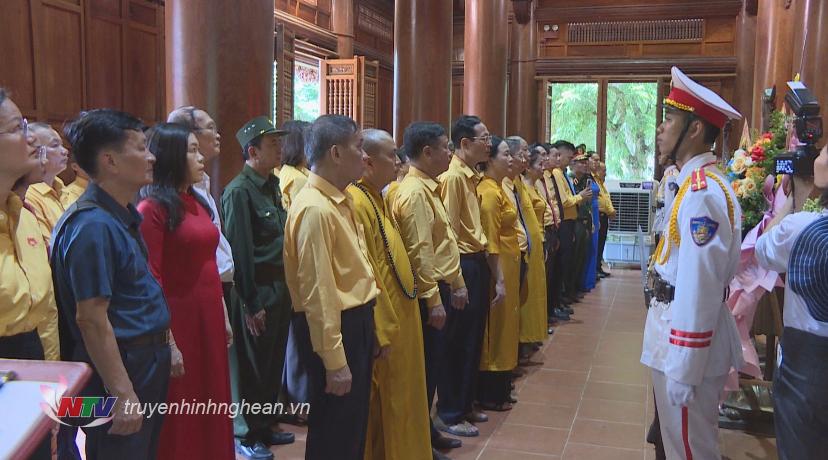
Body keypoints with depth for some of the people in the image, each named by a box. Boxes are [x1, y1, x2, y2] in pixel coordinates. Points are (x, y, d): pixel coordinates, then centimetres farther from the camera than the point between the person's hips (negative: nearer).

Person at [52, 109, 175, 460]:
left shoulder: (123, 216, 8)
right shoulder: (93, 226, -22)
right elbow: (91, 319, -25)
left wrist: (167, 344, 19)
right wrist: (123, 395, -24)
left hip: (148, 361, 9)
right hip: (118, 369, -9)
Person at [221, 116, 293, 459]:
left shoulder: (271, 186, 10)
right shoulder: (239, 191, -15)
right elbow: (239, 252, -17)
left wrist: (284, 289, 11)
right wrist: (251, 303, -16)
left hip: (280, 287, 8)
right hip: (258, 292, -8)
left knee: (274, 361, 18)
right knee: (253, 365, 5)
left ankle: (267, 425, 34)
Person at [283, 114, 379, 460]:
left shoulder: (341, 201, 9)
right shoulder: (315, 209, -21)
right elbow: (318, 292, -25)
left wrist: (364, 324, 17)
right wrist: (334, 361, -23)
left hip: (356, 321, 10)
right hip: (333, 327, -9)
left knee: (353, 424, 21)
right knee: (333, 431, 5)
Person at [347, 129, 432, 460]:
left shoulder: (374, 197, 11)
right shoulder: (357, 203, -20)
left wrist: (397, 320, 17)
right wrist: (381, 332, -21)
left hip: (399, 314, 10)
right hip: (384, 321, -10)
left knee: (400, 401, 19)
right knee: (386, 407, 4)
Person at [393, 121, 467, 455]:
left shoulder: (428, 188, 14)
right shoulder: (414, 192, -18)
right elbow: (420, 252, -22)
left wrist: (457, 284, 19)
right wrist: (433, 300, -21)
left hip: (439, 286, 10)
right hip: (427, 292, -10)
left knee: (435, 361, 17)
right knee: (427, 365, 0)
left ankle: (426, 430, 29)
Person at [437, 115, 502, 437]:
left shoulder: (472, 177, 13)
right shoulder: (453, 177, -15)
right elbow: (448, 234, -18)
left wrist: (494, 274, 13)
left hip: (479, 263, 9)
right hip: (464, 265, -9)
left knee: (473, 339, 17)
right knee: (457, 343, 1)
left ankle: (465, 404, 30)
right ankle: (448, 414, 13)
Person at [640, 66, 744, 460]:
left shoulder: (701, 191, -22)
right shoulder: (700, 182, 10)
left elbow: (700, 286, -25)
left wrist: (683, 370, -22)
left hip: (688, 341, -9)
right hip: (679, 328, 10)